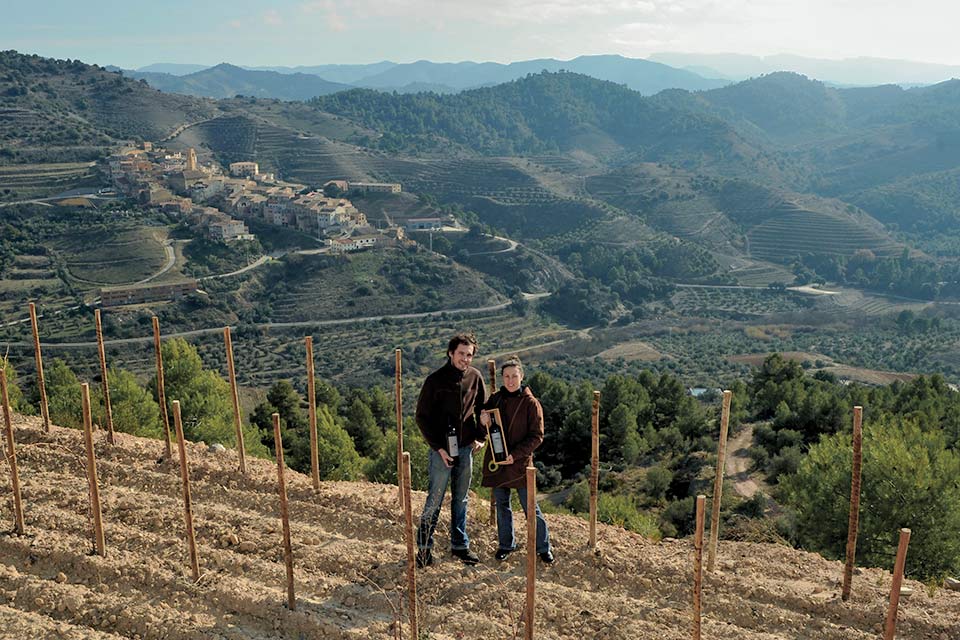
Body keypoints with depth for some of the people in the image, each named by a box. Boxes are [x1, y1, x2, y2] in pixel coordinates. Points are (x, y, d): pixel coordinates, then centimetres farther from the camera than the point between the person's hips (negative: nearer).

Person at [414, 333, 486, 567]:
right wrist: (438, 447, -13)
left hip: (466, 448, 4)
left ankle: (460, 545, 26)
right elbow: (422, 417, -8)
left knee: (461, 499, 14)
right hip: (442, 449, -4)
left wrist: (479, 437, 2)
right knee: (434, 499, 2)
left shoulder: (475, 377, 1)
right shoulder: (435, 380, -12)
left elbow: (482, 410, 14)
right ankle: (424, 546, 14)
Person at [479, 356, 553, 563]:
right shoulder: (495, 399, 5)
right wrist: (482, 421, -9)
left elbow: (536, 437, -8)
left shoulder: (531, 403, -8)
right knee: (502, 506, 14)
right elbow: (484, 428, 16)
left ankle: (543, 547, 16)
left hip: (520, 463, -4)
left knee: (530, 507, 2)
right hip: (496, 462, 4)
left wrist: (515, 455, -17)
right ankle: (506, 544, 30)